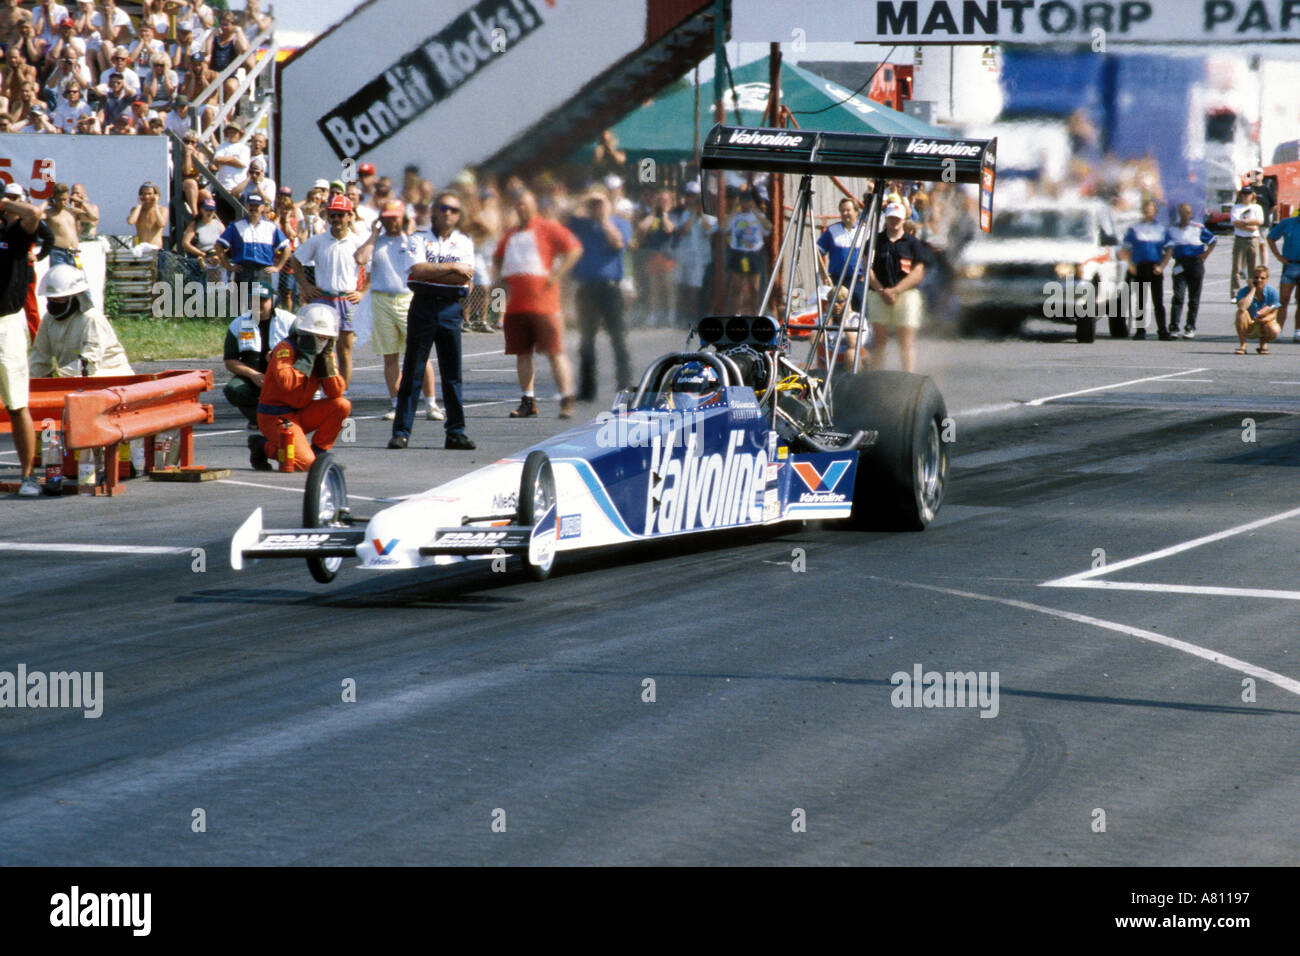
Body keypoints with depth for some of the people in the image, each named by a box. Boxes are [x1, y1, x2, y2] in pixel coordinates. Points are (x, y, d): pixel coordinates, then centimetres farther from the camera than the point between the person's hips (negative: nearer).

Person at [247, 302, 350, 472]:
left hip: (300, 414, 7)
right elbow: (286, 382, -34)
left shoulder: (325, 353, 4)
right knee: (305, 463, -23)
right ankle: (264, 446, 2)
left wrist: (325, 361, -14)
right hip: (276, 417, -7)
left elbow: (336, 392, -5)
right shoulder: (285, 349, -17)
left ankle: (318, 451, 1)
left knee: (342, 405, -12)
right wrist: (307, 357, -27)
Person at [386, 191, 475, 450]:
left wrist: (432, 271, -8)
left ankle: (456, 432, 8)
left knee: (452, 372, 2)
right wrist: (451, 268, -9)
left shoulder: (464, 242, 10)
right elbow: (418, 270, -12)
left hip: (451, 309, 2)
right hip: (423, 305, -2)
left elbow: (465, 278, -5)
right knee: (412, 371, -3)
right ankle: (401, 431, -1)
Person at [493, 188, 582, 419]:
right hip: (515, 303, 6)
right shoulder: (510, 236, 19)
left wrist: (556, 275, -11)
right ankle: (528, 402, 13)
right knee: (522, 353, 6)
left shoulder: (547, 229, 1)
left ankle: (567, 399, -8)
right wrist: (504, 279, 17)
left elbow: (574, 248, -6)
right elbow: (497, 259, 35)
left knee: (554, 352, -9)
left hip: (542, 302, -6)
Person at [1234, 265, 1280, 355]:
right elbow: (1242, 307, -36)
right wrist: (1253, 289, -29)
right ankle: (1242, 345, -18)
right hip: (1248, 328, -1)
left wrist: (1263, 320, -31)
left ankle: (1263, 344, 5)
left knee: (1274, 331, -34)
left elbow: (1273, 314, -8)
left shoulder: (1272, 292, -11)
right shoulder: (1243, 291, -16)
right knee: (1241, 312, -33)